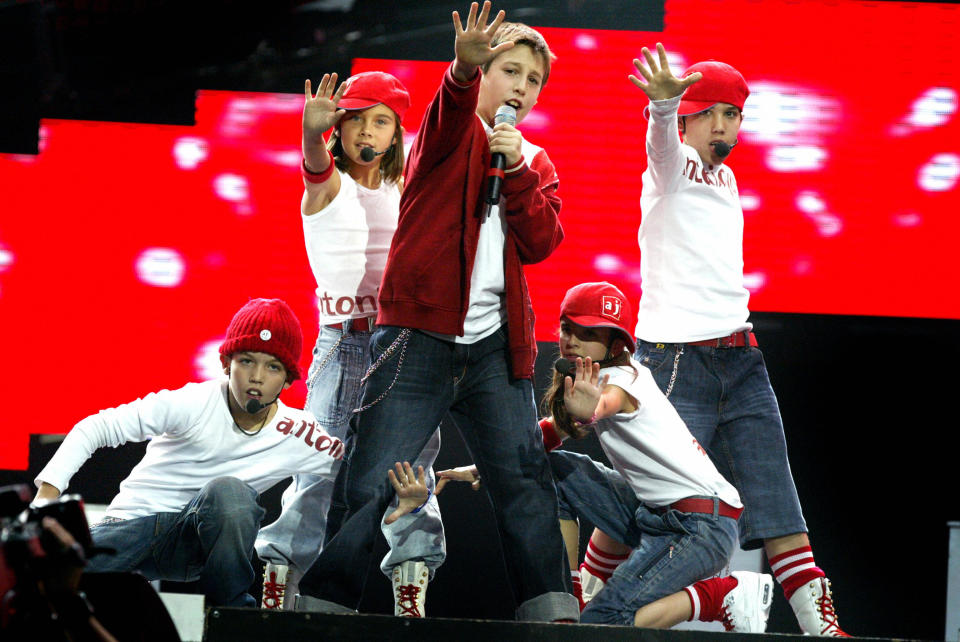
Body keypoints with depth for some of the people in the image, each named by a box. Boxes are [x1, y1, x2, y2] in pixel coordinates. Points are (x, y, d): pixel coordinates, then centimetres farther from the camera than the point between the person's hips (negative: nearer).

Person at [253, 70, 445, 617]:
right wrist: (312, 131, -45)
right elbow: (317, 164, -23)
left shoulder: (403, 191, 14)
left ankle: (411, 590, 6)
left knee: (411, 462, 1)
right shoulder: (329, 185, -2)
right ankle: (278, 580, -3)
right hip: (344, 342, -4)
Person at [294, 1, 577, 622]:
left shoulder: (537, 164, 17)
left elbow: (541, 241, 2)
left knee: (525, 482, 0)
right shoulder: (454, 133, 4)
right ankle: (321, 608, -1)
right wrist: (464, 67, -43)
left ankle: (553, 612, 4)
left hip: (496, 347, 4)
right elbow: (451, 107, -21)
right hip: (420, 338, -4)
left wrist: (518, 169, -10)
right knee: (368, 487, -7)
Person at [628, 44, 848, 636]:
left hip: (741, 359, 7)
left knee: (777, 502, 1)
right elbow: (663, 139, -29)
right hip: (675, 360, -7)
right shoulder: (674, 166, -4)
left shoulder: (724, 177, 19)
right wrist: (662, 101, -51)